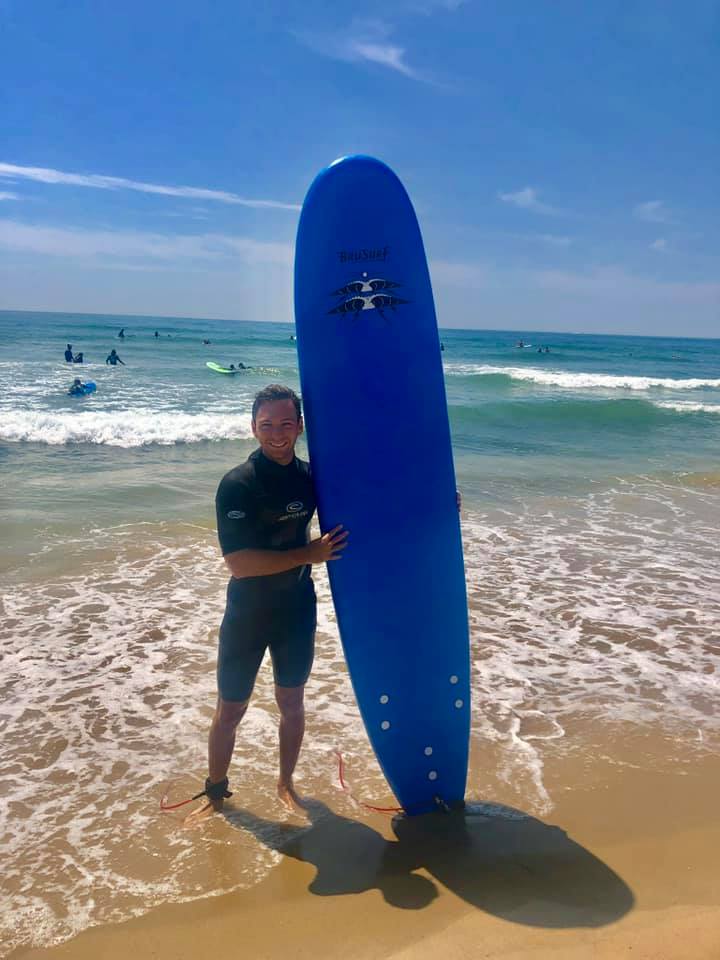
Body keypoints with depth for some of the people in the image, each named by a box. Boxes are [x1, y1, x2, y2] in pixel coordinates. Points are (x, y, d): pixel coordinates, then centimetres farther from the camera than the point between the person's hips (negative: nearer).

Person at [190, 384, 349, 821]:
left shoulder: (311, 476, -4)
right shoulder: (237, 485, -18)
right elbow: (238, 562, -23)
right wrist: (309, 554, -27)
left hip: (297, 610, 4)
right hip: (247, 614, -3)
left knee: (291, 702, 17)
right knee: (230, 710, 10)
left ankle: (286, 783, 39)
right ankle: (216, 793, 33)